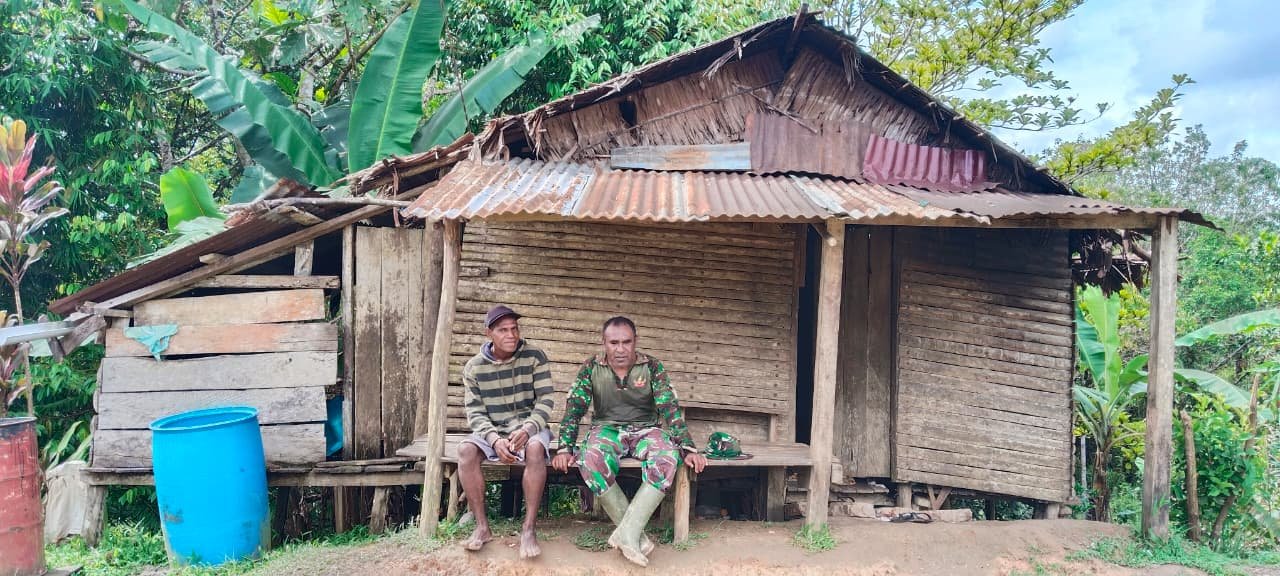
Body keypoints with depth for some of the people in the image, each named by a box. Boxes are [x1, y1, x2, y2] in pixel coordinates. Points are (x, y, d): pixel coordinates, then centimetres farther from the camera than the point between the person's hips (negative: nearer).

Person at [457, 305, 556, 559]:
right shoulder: (474, 367, -1)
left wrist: (527, 430, -26)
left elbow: (546, 400, -9)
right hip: (491, 431, 2)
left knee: (535, 448, -36)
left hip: (529, 426, -2)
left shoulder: (534, 357, -5)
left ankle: (528, 528, -29)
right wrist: (495, 440, -23)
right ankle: (482, 527, -18)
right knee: (466, 450, -28)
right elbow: (475, 413, -4)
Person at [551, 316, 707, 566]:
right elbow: (574, 409, -3)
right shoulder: (591, 368, -2)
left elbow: (670, 408, -8)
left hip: (645, 429, 0)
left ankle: (627, 532, -35)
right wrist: (565, 448, -15)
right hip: (607, 428, 0)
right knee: (591, 459, -36)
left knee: (668, 458, -35)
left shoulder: (652, 367, -4)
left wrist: (687, 448, -17)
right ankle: (634, 534, -25)